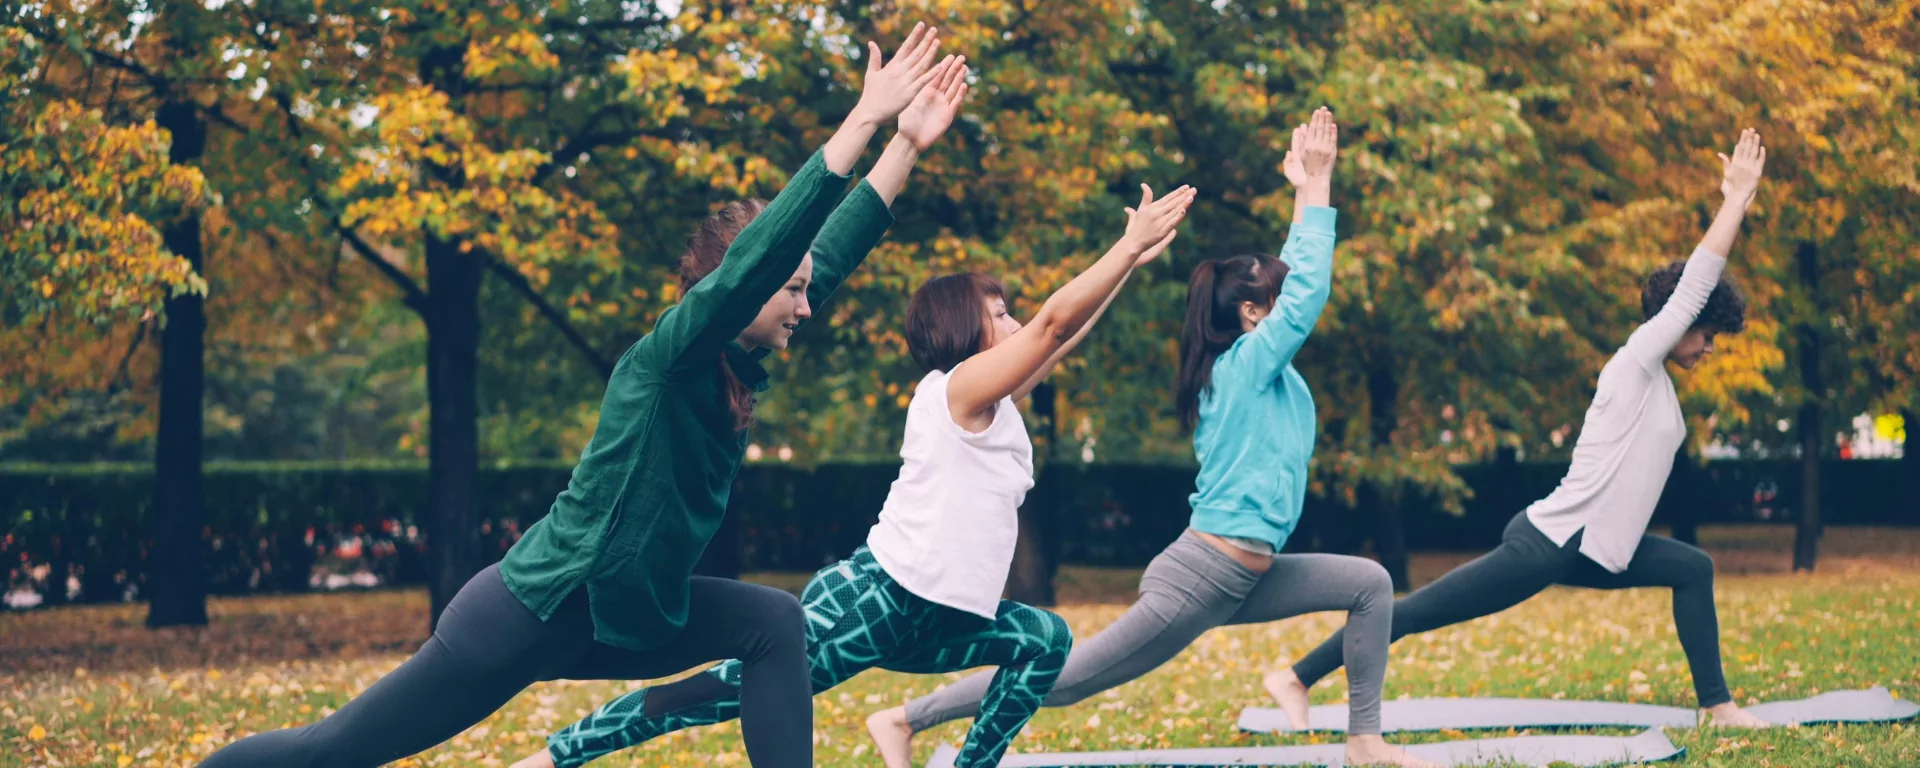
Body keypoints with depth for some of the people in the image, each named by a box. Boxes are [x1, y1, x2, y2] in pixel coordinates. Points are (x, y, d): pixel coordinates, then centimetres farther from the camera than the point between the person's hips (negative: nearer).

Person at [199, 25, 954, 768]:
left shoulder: (736, 367, 2)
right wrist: (861, 122, -36)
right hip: (532, 612, -8)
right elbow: (753, 260, -35)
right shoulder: (667, 359, -19)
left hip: (616, 614, 8)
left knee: (774, 624, -5)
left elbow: (826, 259, 6)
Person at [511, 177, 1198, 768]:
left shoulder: (988, 401, 19)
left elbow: (1063, 336, 25)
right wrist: (1130, 245, -7)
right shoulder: (963, 387, -6)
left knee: (1044, 639, 13)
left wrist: (1135, 258, 22)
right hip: (872, 602, -10)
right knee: (732, 689, -12)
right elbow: (1057, 320, -14)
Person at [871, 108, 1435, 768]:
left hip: (1244, 581, 10)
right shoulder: (1247, 363, -11)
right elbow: (1309, 290, -19)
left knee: (1370, 584, 9)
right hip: (1199, 579, -10)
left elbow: (1295, 279, 23)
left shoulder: (1257, 366, 12)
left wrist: (1309, 191, 21)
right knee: (1065, 679, -6)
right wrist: (1316, 186, -12)